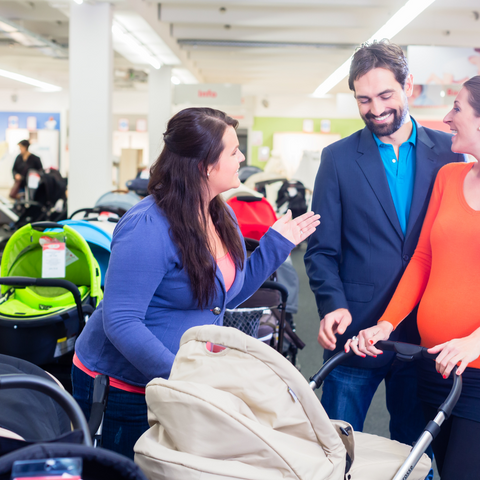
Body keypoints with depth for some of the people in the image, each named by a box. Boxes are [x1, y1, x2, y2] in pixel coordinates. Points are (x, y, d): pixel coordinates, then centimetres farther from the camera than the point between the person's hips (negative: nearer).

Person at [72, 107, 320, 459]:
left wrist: (276, 244, 4)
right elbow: (120, 321, -27)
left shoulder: (221, 216, 3)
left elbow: (228, 296, 12)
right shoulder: (148, 227, -25)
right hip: (121, 388, -7)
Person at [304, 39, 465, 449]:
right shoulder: (338, 158, 2)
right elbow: (322, 249, 1)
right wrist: (332, 305, -15)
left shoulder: (448, 152, 4)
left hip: (425, 333, 1)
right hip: (356, 330, -1)